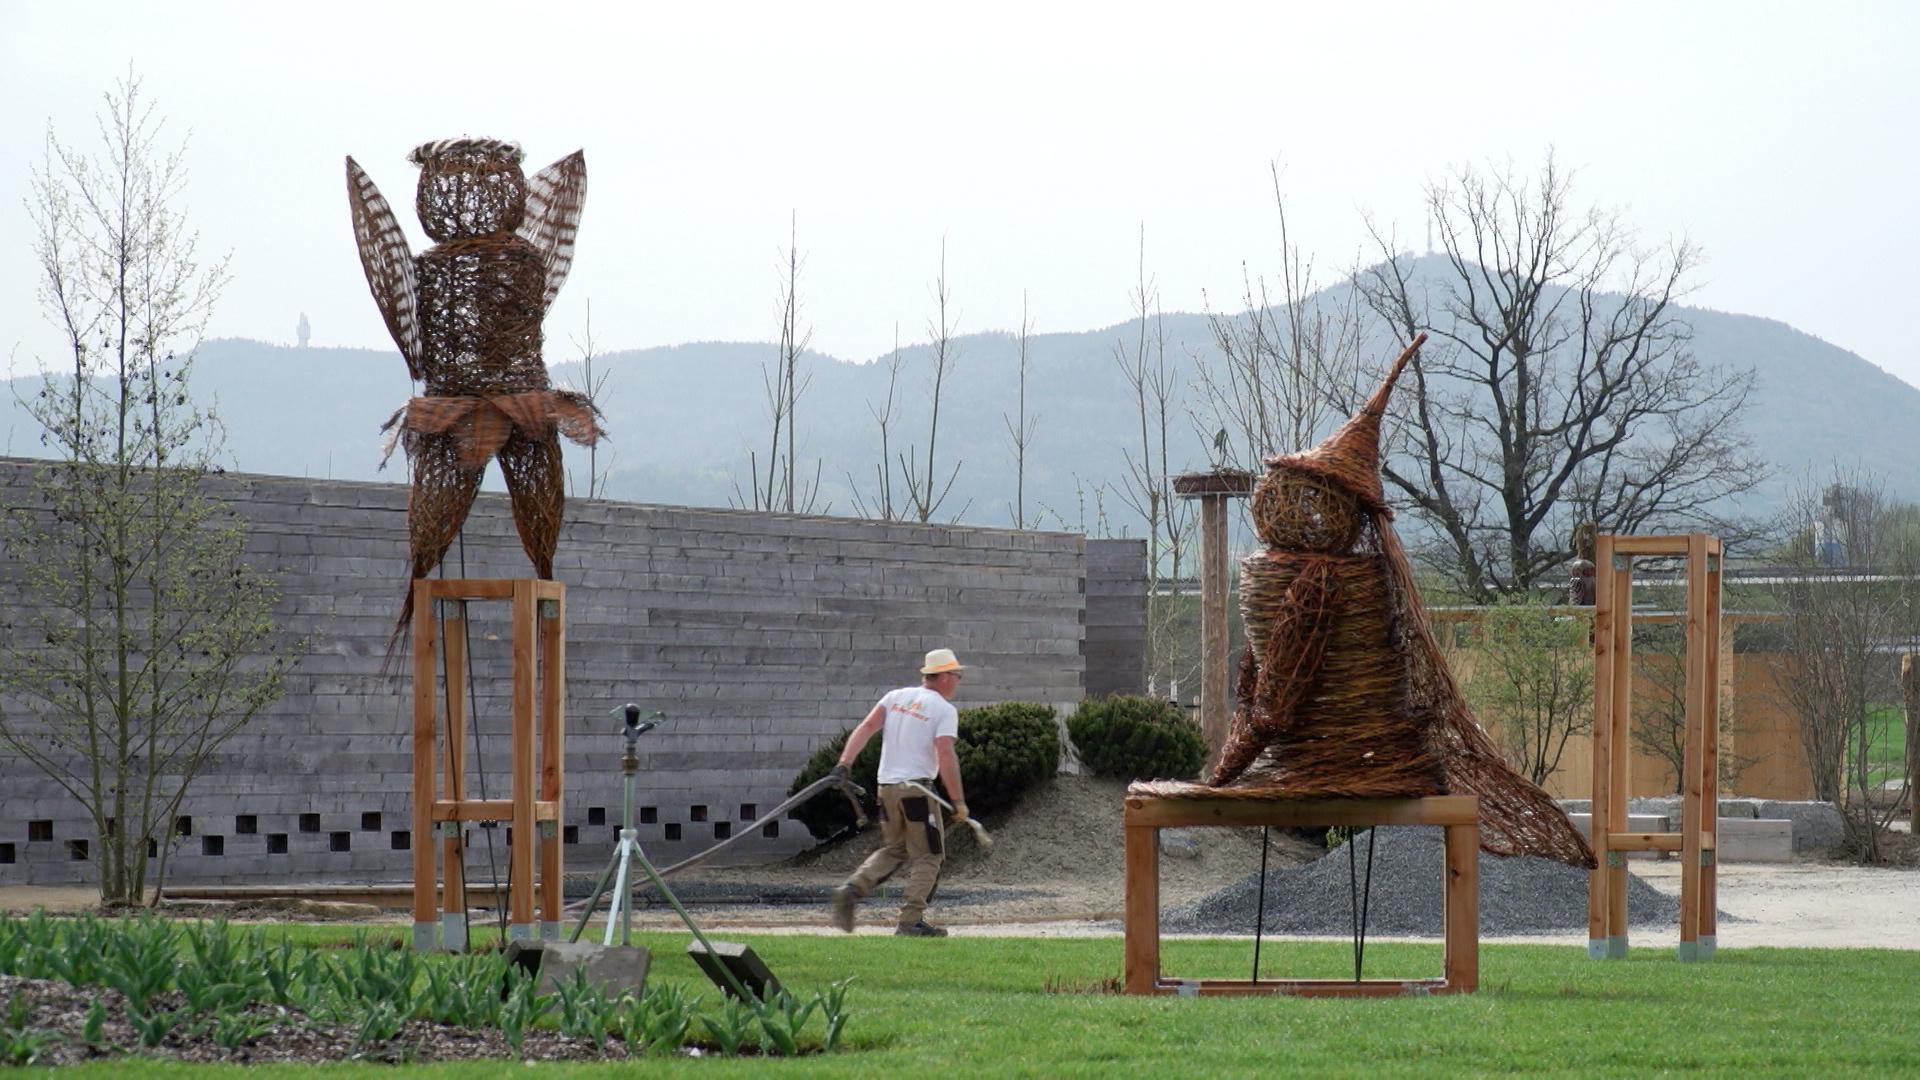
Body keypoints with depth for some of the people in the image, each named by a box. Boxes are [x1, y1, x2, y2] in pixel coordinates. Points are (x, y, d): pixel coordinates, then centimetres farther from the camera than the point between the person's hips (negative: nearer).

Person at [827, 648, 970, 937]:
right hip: (917, 789, -6)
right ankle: (911, 921, -3)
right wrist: (958, 802, -13)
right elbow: (946, 758, -15)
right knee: (927, 857, 4)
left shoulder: (896, 696, 11)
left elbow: (867, 727, -1)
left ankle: (852, 890, -1)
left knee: (893, 850, 19)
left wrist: (843, 764, -6)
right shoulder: (944, 710, -5)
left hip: (886, 786, 6)